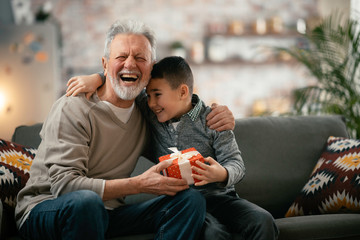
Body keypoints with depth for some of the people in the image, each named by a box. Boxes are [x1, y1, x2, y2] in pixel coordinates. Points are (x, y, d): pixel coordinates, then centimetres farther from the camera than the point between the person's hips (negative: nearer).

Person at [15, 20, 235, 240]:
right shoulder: (72, 109, -13)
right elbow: (63, 185, -23)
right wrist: (139, 184, -27)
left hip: (105, 214, 6)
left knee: (191, 200, -12)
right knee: (86, 201, -41)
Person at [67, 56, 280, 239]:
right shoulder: (151, 114, 9)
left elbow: (236, 164, -4)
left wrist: (222, 174, -26)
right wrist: (97, 78, 1)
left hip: (218, 195, 0)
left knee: (263, 221, -27)